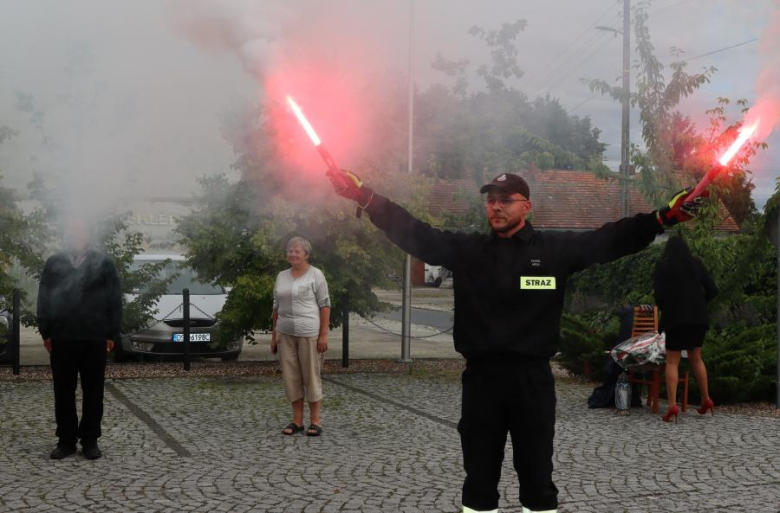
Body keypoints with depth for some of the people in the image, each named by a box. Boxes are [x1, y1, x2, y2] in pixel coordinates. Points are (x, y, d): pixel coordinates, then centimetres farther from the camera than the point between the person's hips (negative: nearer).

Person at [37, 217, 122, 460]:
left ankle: (90, 440, 11)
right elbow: (43, 300, 7)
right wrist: (46, 333, 1)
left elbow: (114, 300, 2)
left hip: (94, 338, -1)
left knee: (93, 392, 4)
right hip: (61, 338, 1)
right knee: (63, 391, 5)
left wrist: (112, 334, -3)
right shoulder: (53, 263, 7)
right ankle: (66, 440, 12)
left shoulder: (103, 263, 3)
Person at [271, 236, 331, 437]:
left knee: (311, 375, -1)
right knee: (291, 376, 6)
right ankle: (297, 420, 13)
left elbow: (325, 305, -8)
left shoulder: (316, 275, -6)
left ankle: (315, 421, 7)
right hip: (286, 333, 5)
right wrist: (274, 334, 12)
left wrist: (323, 335, -14)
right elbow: (277, 307, 15)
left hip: (309, 333, -5)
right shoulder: (282, 277, 11)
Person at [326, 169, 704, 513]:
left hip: (532, 378, -1)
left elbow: (609, 240, -4)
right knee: (479, 478, 11)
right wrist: (364, 197, -8)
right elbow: (412, 232, 0)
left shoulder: (556, 250, 2)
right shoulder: (466, 250, 5)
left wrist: (663, 218, -15)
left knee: (537, 476, 8)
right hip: (481, 377, 1)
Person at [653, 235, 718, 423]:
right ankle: (706, 400, 20)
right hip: (697, 317, 3)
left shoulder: (662, 265, -1)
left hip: (674, 318, -3)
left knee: (672, 362, 0)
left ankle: (672, 405, -13)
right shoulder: (697, 264, 8)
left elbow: (659, 293, -9)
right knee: (696, 358, 19)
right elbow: (712, 290, 5)